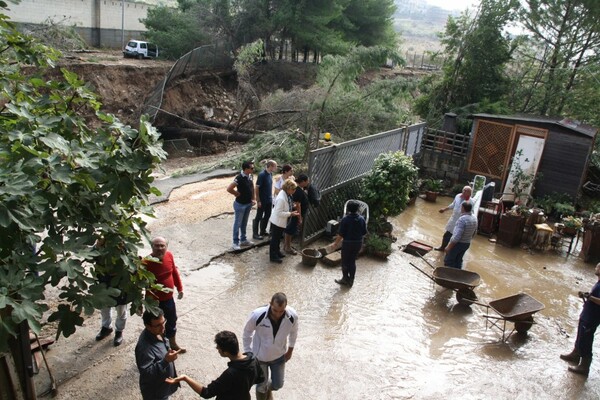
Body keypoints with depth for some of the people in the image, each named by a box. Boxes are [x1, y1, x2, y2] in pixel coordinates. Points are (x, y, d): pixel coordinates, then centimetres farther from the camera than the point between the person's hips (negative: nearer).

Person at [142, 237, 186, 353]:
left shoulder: (169, 255, -9)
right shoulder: (146, 262, -26)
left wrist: (180, 288, 14)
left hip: (169, 298, 6)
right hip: (154, 301, -6)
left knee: (172, 321, 25)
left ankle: (173, 344, 50)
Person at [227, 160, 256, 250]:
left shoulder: (250, 176, -1)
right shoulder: (239, 178, -25)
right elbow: (229, 188, -30)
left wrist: (253, 198, 7)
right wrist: (237, 194, -15)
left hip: (248, 204, 7)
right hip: (240, 204, -7)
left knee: (244, 223, 19)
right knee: (238, 223, 4)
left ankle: (243, 240, 32)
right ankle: (235, 243, 15)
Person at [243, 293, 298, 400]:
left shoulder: (292, 316, -28)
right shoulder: (257, 315, -34)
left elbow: (293, 331, -4)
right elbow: (247, 332, -13)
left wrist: (290, 350, 7)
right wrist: (248, 353, -5)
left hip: (279, 356, 3)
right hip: (260, 356, -2)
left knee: (277, 385, 21)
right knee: (261, 387, 15)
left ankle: (268, 389, 56)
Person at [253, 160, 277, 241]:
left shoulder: (270, 174, 4)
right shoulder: (262, 175, -20)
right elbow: (256, 188, -18)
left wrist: (271, 196, 15)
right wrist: (258, 200, -18)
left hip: (269, 200, 8)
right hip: (262, 200, -8)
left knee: (267, 216, 16)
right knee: (259, 217, 2)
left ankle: (262, 231, 30)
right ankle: (255, 234, 11)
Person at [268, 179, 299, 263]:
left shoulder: (287, 194, -4)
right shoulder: (281, 198, -32)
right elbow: (279, 212, -30)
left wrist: (291, 212, 2)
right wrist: (290, 214, -26)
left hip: (282, 221, 9)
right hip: (277, 221, -9)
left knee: (278, 237, 24)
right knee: (275, 239, 6)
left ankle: (277, 251, 41)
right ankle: (273, 256, 18)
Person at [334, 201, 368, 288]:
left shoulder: (345, 219, -17)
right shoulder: (361, 219, -5)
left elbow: (341, 233, -15)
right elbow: (364, 232, 3)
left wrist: (336, 242, -2)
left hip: (347, 243, -4)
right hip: (358, 243, 4)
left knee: (345, 262, 13)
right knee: (352, 261, 16)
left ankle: (345, 279, 22)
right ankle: (351, 281, 22)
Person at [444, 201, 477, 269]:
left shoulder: (462, 219, -28)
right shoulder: (474, 218, -1)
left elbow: (457, 236, -29)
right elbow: (474, 232, 13)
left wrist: (449, 247, -21)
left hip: (458, 243, -8)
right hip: (467, 244, 8)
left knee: (448, 261, 6)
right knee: (458, 261, 20)